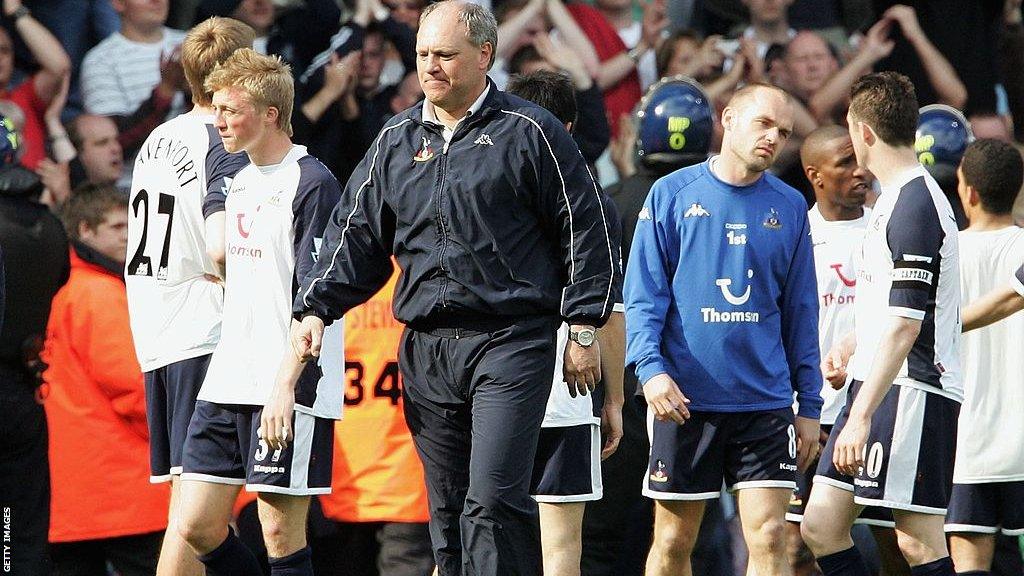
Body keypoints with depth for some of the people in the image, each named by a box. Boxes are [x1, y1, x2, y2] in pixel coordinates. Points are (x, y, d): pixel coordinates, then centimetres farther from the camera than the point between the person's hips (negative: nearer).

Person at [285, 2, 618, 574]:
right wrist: (316, 308, 5)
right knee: (447, 509, 8)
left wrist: (584, 327, -2)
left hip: (510, 340, -6)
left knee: (493, 499, -17)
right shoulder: (397, 140, 15)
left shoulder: (528, 132, -1)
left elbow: (587, 228, 1)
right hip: (427, 349, 6)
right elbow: (357, 236, 19)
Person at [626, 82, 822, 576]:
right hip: (684, 398, -1)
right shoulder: (672, 195, 2)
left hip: (766, 401, 1)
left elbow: (801, 312, 12)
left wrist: (809, 405, 9)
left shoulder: (789, 207, 9)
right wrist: (650, 367, -16)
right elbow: (643, 294, 0)